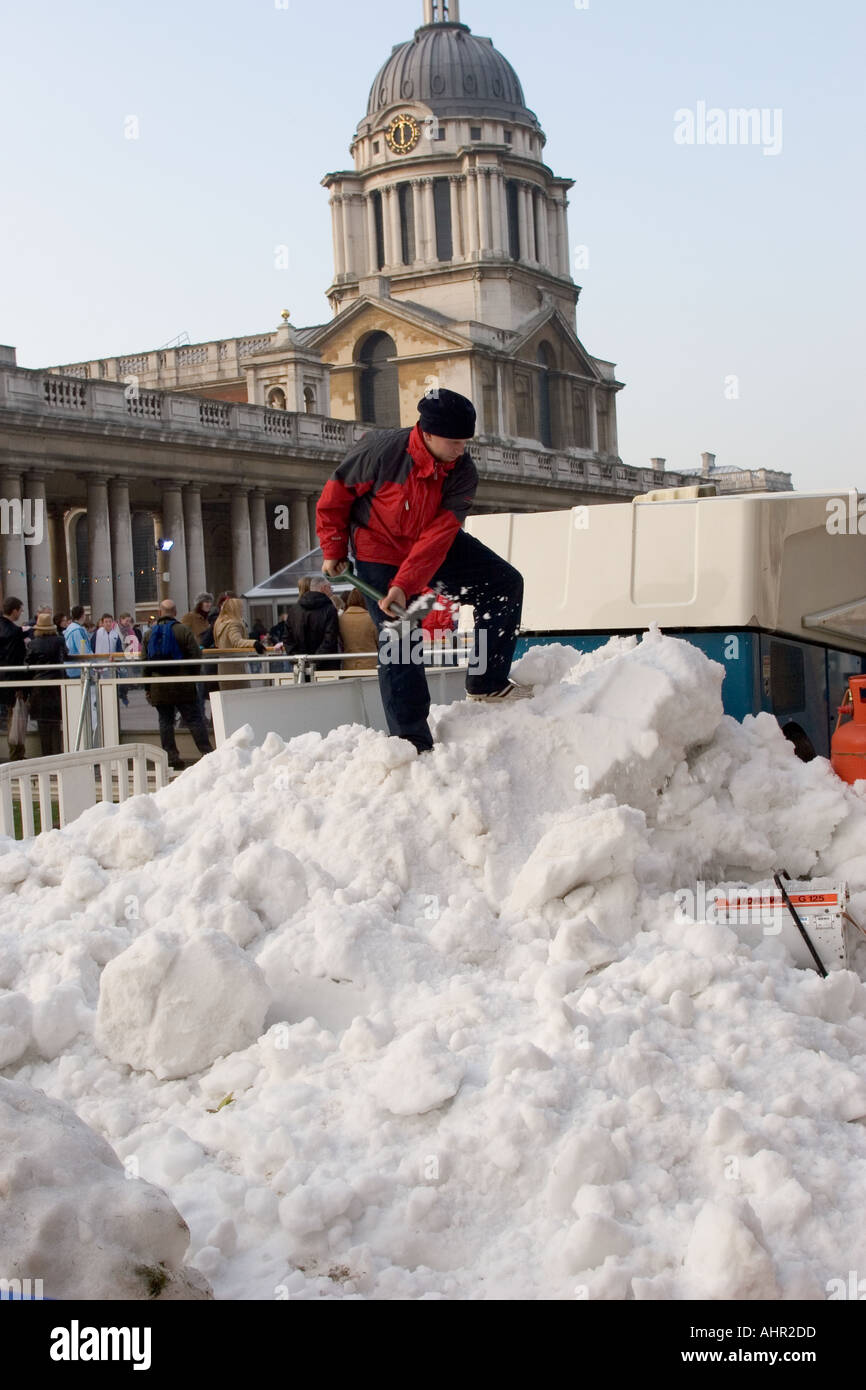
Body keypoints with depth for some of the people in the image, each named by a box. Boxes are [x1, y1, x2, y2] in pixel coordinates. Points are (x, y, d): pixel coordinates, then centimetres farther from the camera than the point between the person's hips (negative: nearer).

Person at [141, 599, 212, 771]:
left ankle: (171, 757, 5)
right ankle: (207, 754, -6)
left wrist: (148, 688, 13)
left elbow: (145, 662, 7)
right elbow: (195, 655, -9)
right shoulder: (183, 630, -5)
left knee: (165, 721, 8)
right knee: (194, 720, -2)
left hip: (159, 687, 3)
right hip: (182, 686, -3)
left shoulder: (149, 634, 7)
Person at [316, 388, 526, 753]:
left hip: (436, 548, 5)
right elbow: (337, 493, -13)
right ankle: (412, 740, -1)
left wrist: (406, 584, -34)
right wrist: (334, 550, -6)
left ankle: (486, 683, 5)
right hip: (378, 554, -4)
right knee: (398, 640, -10)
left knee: (505, 583, -4)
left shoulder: (463, 473, -19)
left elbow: (439, 535, -25)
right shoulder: (382, 450, -28)